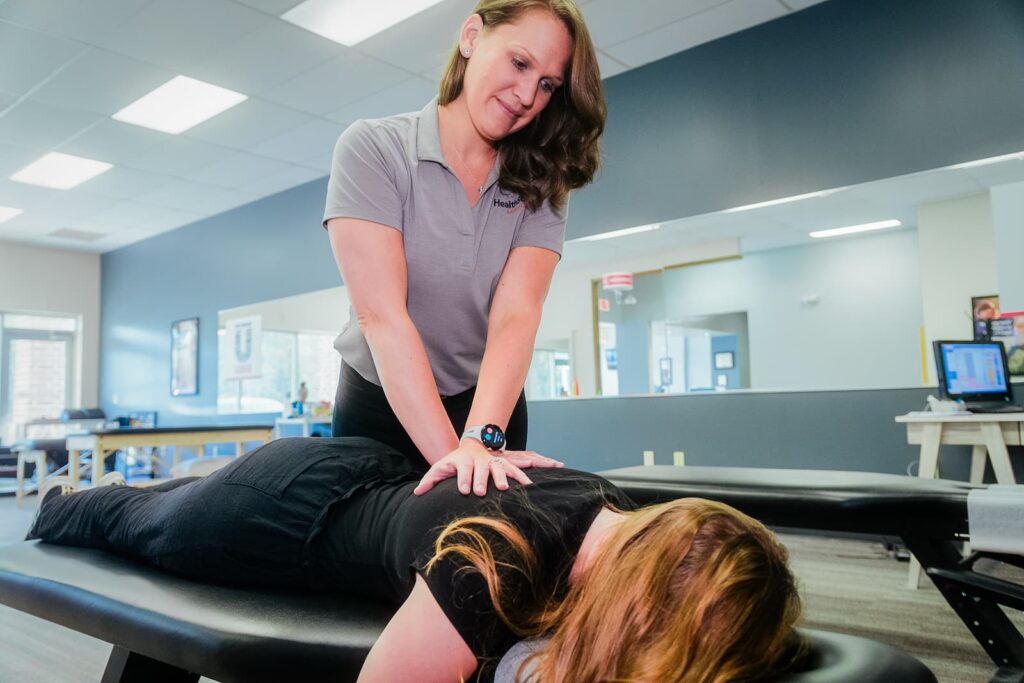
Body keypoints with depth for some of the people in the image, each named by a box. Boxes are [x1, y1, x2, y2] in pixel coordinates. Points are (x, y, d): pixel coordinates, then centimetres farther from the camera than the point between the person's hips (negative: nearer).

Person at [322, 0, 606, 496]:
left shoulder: (541, 185, -6)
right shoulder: (372, 149, -16)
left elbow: (515, 317, -21)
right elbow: (381, 314, -26)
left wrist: (480, 440, -36)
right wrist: (448, 452, -34)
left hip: (492, 406, 2)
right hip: (378, 404, -2)